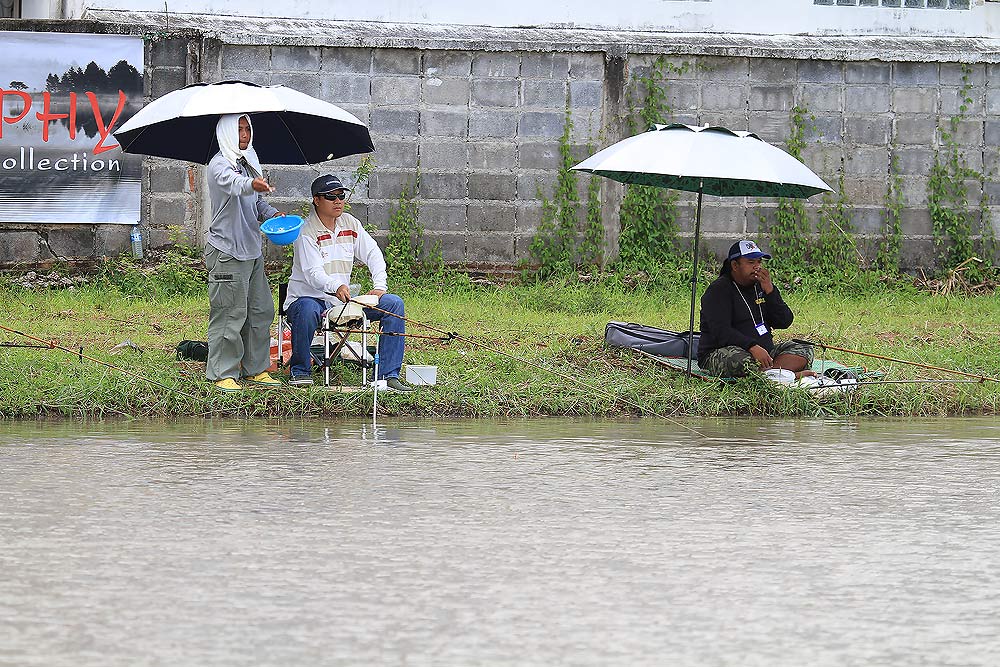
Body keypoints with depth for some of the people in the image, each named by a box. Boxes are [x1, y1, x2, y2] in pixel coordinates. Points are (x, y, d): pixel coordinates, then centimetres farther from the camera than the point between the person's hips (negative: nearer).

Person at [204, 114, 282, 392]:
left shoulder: (249, 162, 15)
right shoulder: (219, 165, -12)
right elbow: (233, 183, -35)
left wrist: (272, 214, 5)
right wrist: (252, 184, -57)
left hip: (252, 251, 9)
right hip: (227, 251, -9)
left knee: (261, 311, 12)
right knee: (229, 313, -6)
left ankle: (255, 369, 22)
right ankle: (222, 373, 1)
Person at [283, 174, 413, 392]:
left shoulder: (350, 224, 8)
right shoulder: (307, 233, -14)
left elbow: (373, 254, 11)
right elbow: (313, 274, -26)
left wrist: (380, 287, -7)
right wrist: (336, 286, -46)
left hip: (343, 300, 6)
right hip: (309, 297, -6)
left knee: (394, 304, -7)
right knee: (307, 311, -42)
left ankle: (389, 374, -10)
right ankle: (300, 370, -17)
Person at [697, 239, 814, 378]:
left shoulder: (761, 286, 13)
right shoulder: (719, 290, -7)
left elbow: (785, 322, 6)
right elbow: (721, 331, -20)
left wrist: (770, 291, -7)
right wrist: (752, 347, -34)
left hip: (763, 352, 7)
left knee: (804, 350, -9)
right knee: (737, 358, -40)